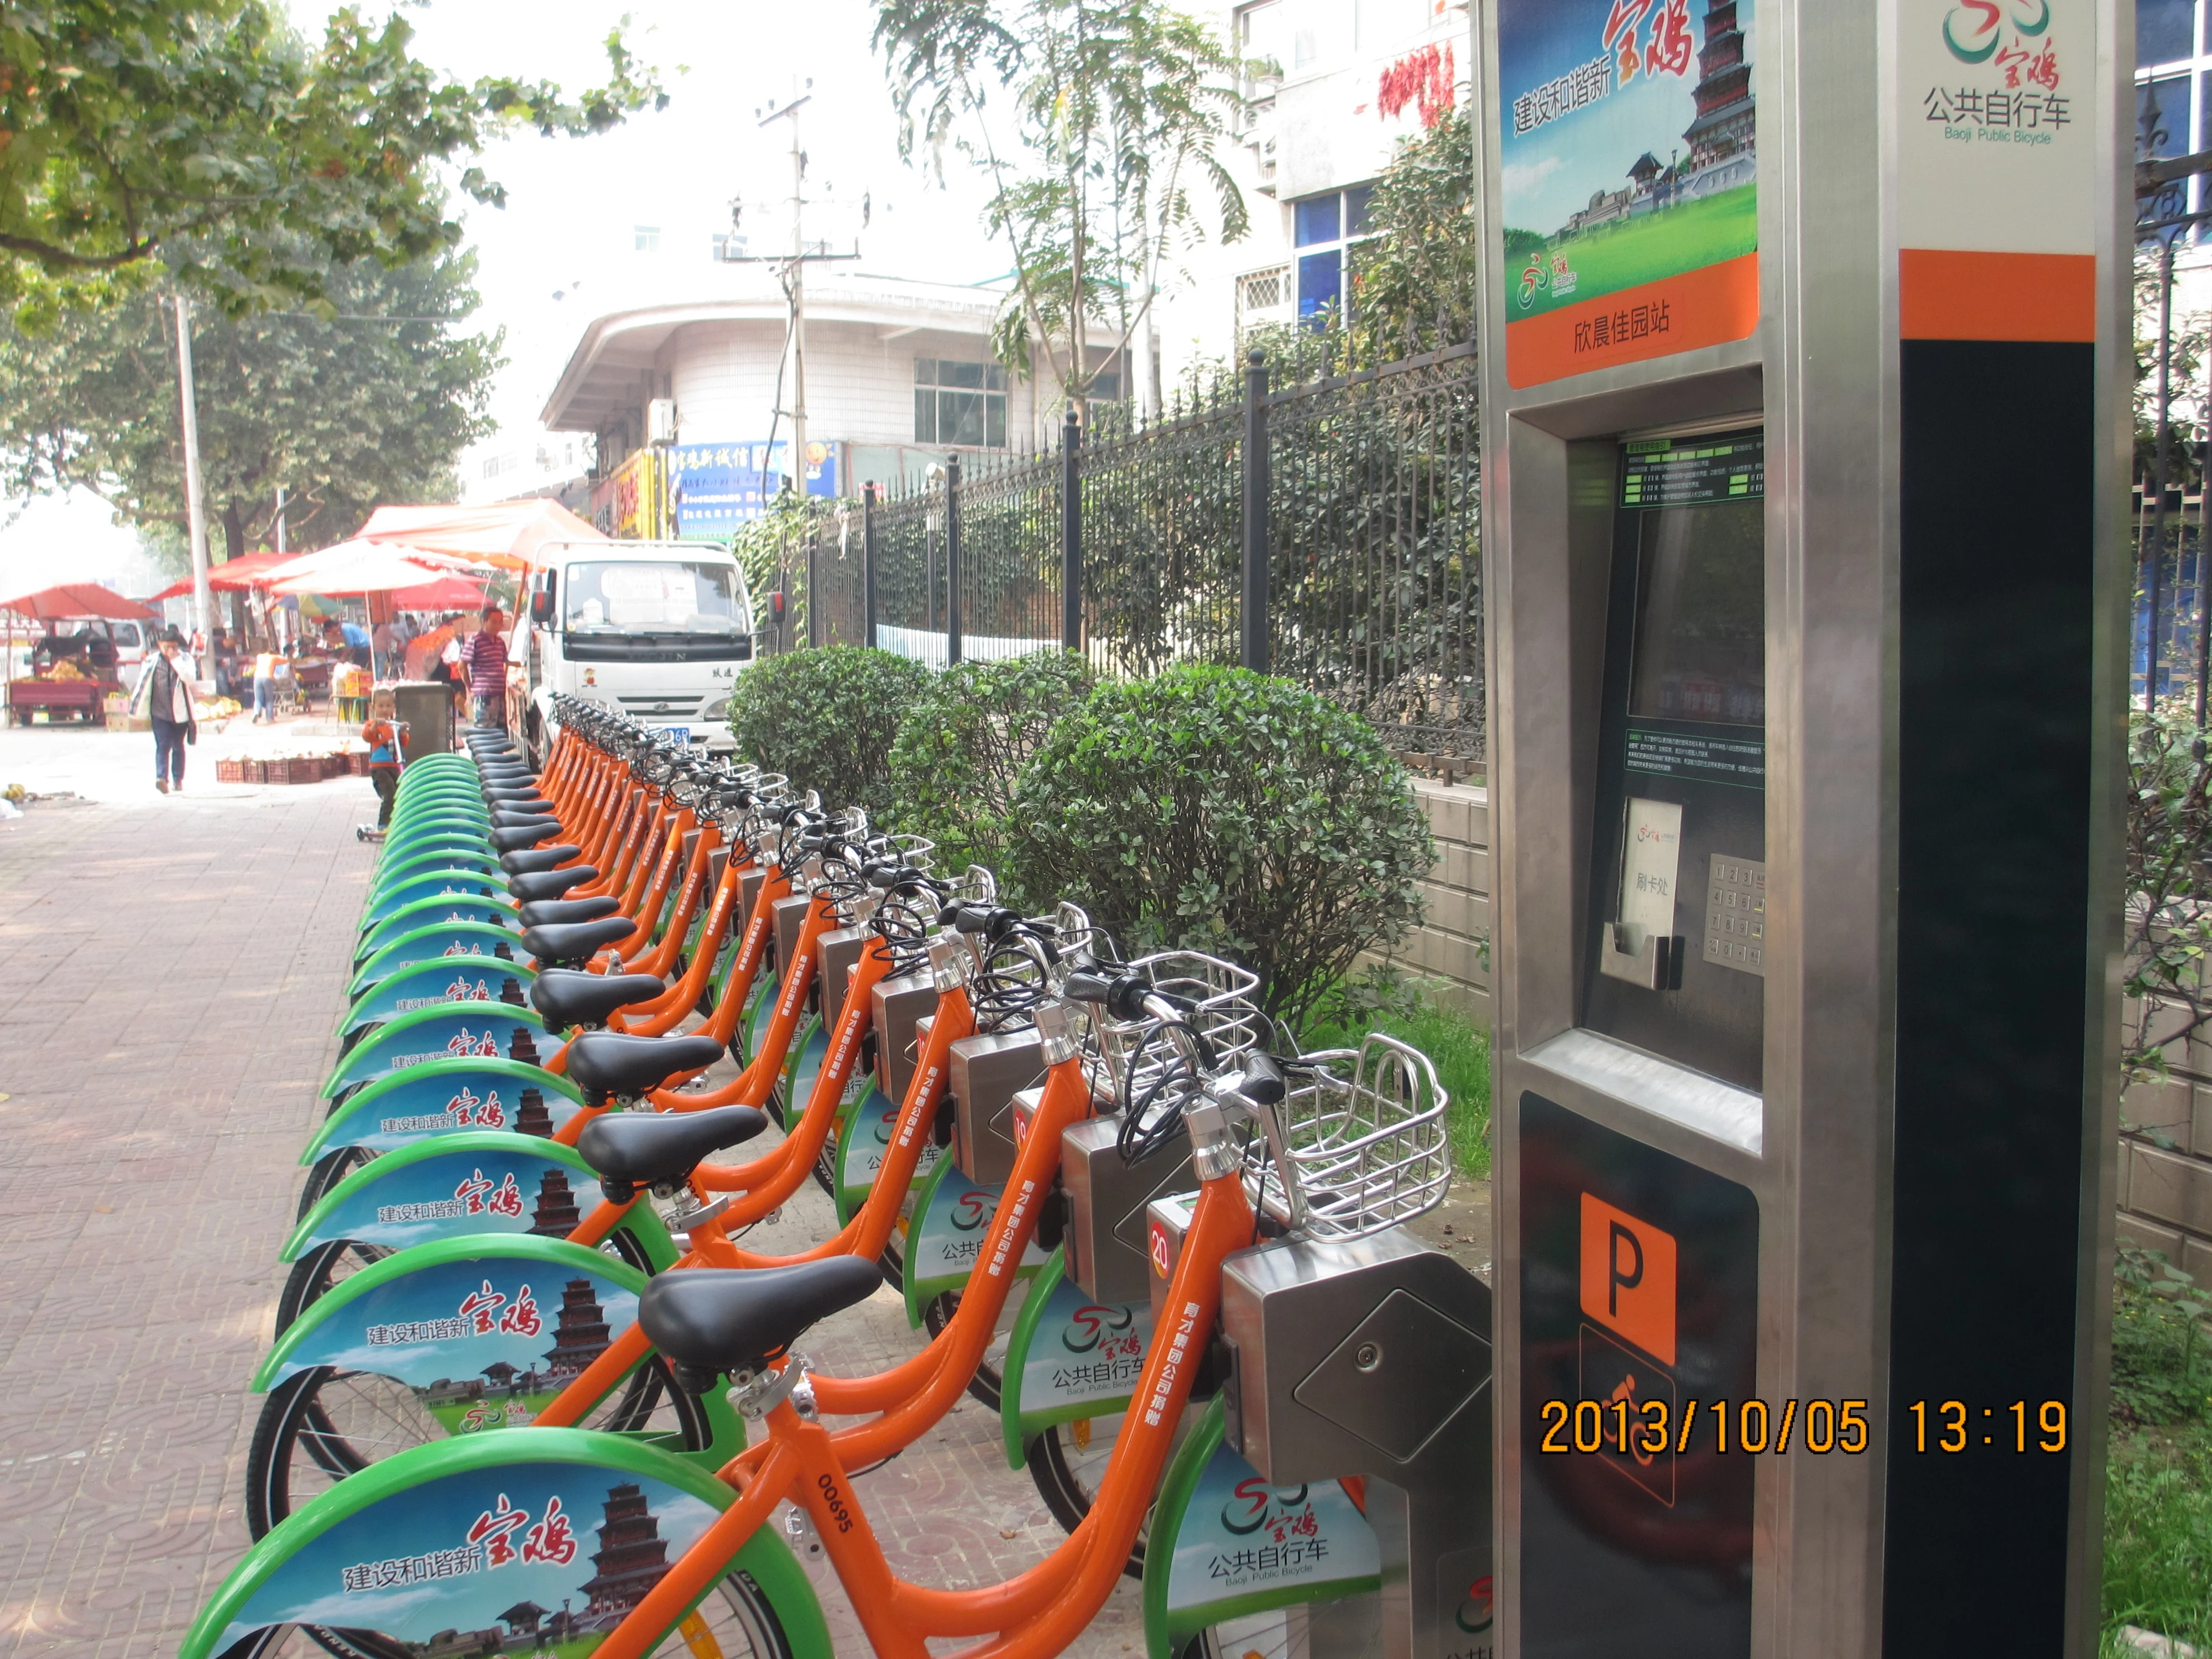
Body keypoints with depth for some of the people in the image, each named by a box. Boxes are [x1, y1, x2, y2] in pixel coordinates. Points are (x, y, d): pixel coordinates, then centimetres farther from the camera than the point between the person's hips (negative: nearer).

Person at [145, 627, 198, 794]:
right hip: (160, 711, -1)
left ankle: (178, 779, 20)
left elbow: (189, 678, -18)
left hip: (180, 711, 1)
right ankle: (162, 778, -23)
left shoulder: (185, 660, 0)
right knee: (163, 746, -12)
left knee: (178, 747, 11)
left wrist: (176, 659, -20)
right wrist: (143, 709, 11)